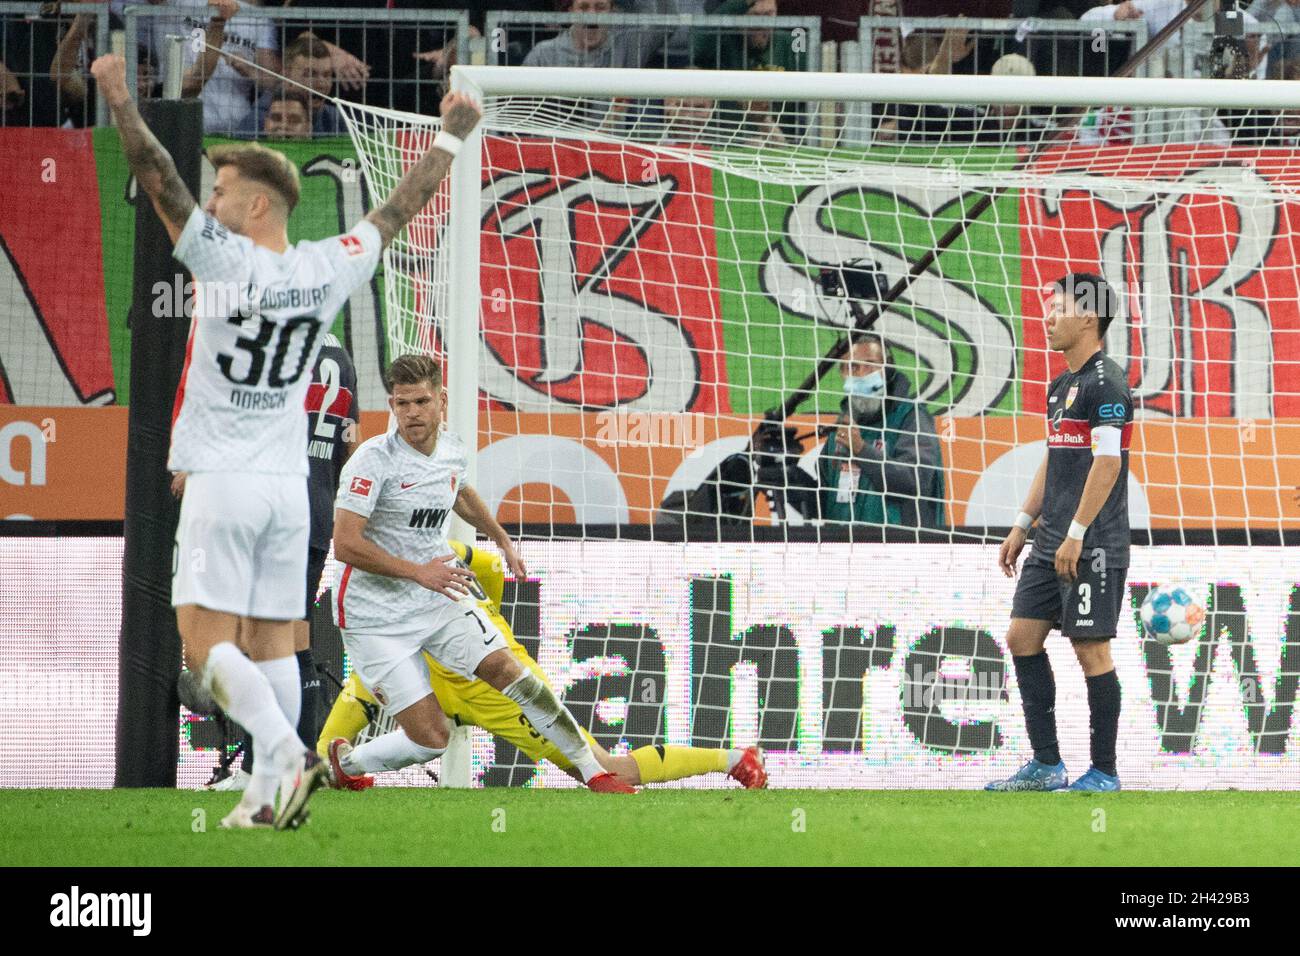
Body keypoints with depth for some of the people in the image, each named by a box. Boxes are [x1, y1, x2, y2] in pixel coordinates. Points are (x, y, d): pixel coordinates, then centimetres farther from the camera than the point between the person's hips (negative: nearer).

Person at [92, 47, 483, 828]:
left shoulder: (226, 261, -11)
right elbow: (401, 209, 16)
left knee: (205, 642, -7)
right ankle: (271, 794, 4)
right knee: (271, 642, 8)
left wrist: (121, 102, -13)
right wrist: (452, 138, 28)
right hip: (289, 487, 6)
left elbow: (161, 183, -16)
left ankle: (288, 752, -26)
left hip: (222, 482, -6)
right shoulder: (327, 271, 3)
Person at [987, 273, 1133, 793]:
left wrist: (1076, 534, -22)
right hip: (1051, 544, 10)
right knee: (1022, 637, 7)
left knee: (1091, 648, -5)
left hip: (1093, 547, -10)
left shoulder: (1105, 382, -12)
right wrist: (1023, 525, 20)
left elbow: (1107, 462, -19)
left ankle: (1104, 774, 3)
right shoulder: (1061, 385, 17)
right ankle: (1046, 765, 14)